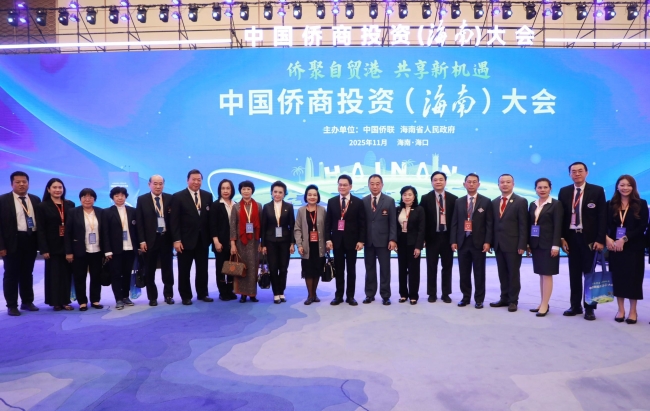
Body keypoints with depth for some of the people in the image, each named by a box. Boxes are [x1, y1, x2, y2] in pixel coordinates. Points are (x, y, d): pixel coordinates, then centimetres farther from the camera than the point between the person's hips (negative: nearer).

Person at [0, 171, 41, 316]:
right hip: (13, 241, -4)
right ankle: (12, 305, 13)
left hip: (31, 240, 4)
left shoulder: (35, 200, 10)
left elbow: (40, 221, 11)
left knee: (27, 273, 13)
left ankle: (27, 302, 24)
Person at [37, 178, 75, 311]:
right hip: (53, 246, -3)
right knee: (54, 274, 4)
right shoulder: (42, 206, -1)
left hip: (68, 245, 3)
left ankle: (65, 301, 13)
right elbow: (41, 230, -5)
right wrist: (44, 249, -13)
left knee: (67, 274, 6)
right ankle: (55, 302, 12)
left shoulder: (70, 205, 8)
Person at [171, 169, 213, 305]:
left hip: (203, 239, 3)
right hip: (185, 240, -3)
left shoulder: (208, 196, 7)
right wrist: (176, 240, -14)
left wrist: (211, 237, 2)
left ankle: (203, 294, 23)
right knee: (184, 270, 7)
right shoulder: (178, 197, -4)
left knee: (202, 269, 11)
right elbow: (174, 221, -8)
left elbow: (210, 218, 7)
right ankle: (186, 296, 18)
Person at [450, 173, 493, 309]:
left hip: (478, 242, -2)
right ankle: (466, 297, 20)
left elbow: (489, 224, -2)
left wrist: (487, 241, -10)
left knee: (479, 272, 4)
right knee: (464, 272, 8)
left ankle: (479, 299, 14)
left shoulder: (486, 201, 2)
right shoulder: (459, 202, 9)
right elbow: (454, 223, 7)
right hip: (462, 242, 3)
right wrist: (453, 241, -1)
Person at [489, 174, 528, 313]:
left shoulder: (521, 201, -4)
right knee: (502, 273, 11)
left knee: (513, 273, 4)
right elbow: (493, 223, 11)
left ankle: (513, 300, 12)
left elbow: (523, 225, -8)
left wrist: (522, 245, -14)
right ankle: (504, 298, 20)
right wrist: (491, 242, 4)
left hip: (513, 244, -5)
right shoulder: (494, 202, 12)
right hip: (498, 244, 5)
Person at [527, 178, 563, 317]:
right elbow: (529, 224, 11)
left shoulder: (556, 204, -4)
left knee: (547, 274, -3)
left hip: (548, 244, -5)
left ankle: (545, 305, -1)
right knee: (541, 274, 9)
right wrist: (528, 243, 6)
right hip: (536, 244, 5)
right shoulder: (533, 205, 11)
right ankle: (542, 303, 14)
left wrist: (556, 245, -16)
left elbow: (558, 226, -10)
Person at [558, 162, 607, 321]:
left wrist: (600, 240, -12)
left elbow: (602, 217, -6)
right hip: (571, 237, 3)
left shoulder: (597, 190, -2)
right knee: (574, 273, 8)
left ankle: (589, 308, 12)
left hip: (590, 238, -3)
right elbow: (561, 216, 6)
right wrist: (562, 238, -2)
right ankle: (575, 306, 16)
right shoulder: (564, 191, 6)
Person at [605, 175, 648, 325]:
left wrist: (624, 239, -16)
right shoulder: (610, 204, 6)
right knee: (617, 277, 6)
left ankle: (633, 311, 15)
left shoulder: (641, 204, 0)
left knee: (633, 277, 3)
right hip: (614, 247, 2)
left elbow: (643, 227, -8)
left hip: (634, 247, -2)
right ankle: (620, 310, 16)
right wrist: (607, 238, -16)